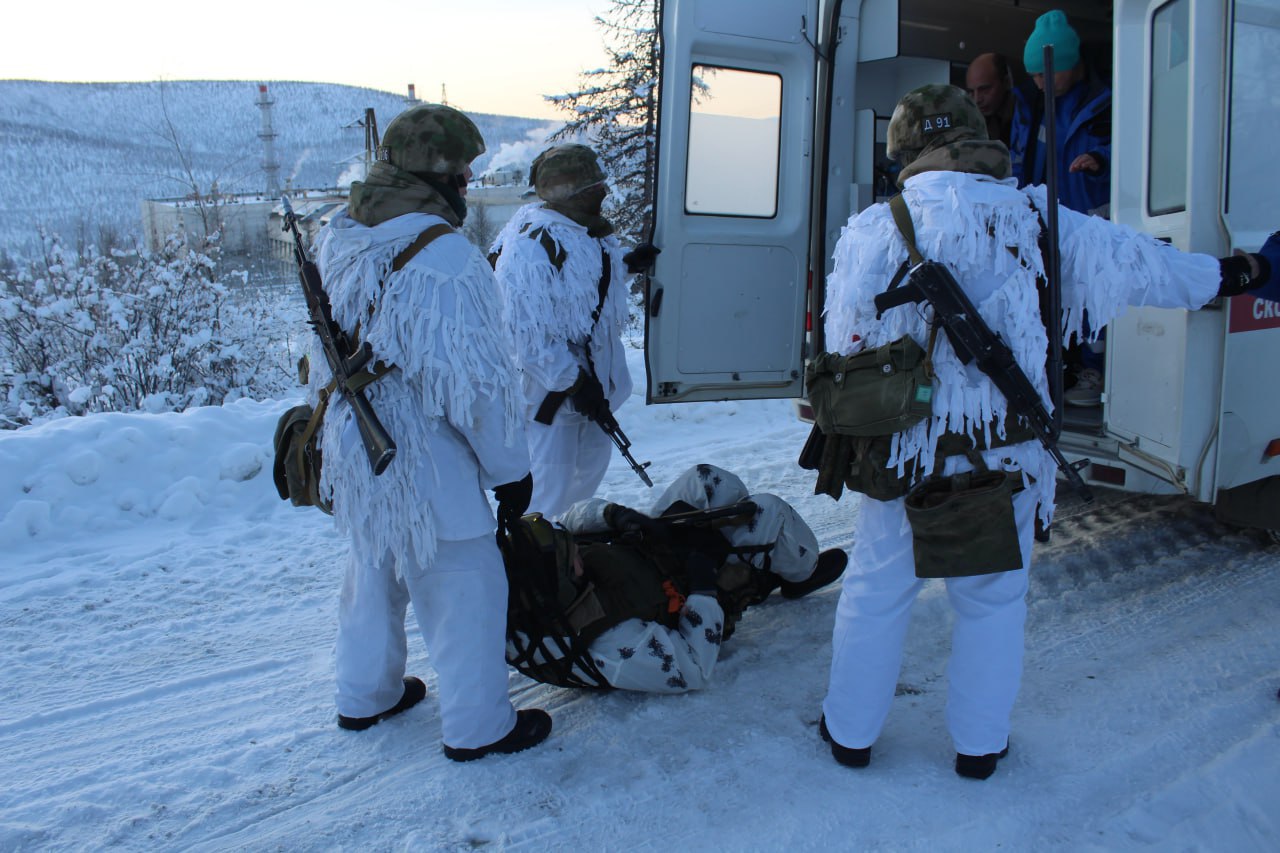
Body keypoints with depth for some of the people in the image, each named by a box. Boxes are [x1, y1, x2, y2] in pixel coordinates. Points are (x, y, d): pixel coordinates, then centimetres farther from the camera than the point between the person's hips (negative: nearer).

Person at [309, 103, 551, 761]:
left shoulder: (336, 239, 3)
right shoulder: (444, 258, -24)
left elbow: (325, 356, 12)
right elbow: (476, 384, -23)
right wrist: (510, 470, -11)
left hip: (351, 456, 8)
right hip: (426, 468, -8)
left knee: (373, 575, 25)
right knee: (464, 589, 8)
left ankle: (365, 697, 43)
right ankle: (477, 726, 23)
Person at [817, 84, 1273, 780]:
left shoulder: (874, 229, -7)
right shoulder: (1039, 220, 0)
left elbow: (850, 340, -6)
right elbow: (1141, 265, 11)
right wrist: (1229, 275, 28)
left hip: (905, 442, -1)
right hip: (1007, 448, 2)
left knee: (874, 589, 13)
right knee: (993, 599, 16)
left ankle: (850, 732, 27)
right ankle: (979, 745, 30)